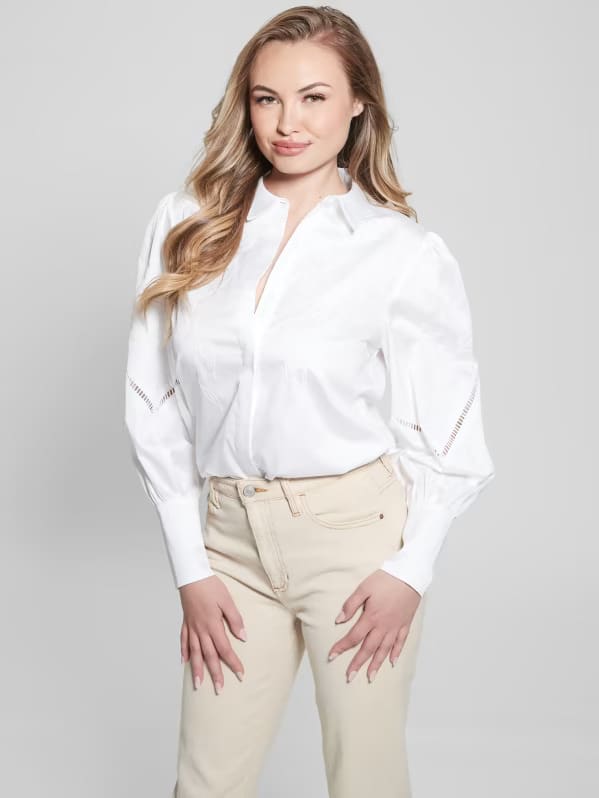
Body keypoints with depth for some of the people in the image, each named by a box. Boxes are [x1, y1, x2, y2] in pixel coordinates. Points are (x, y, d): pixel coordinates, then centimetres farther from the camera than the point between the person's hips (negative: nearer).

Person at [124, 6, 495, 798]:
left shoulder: (406, 252, -4)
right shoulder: (186, 225, 1)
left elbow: (445, 432, 1)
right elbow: (155, 407, 2)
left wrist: (411, 569, -7)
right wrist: (191, 569, 0)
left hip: (356, 532, -2)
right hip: (230, 536, 3)